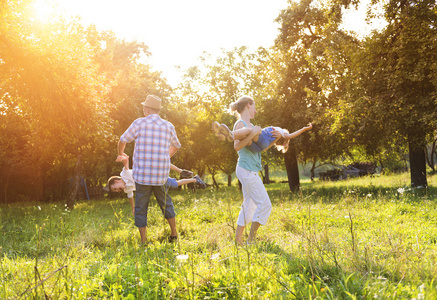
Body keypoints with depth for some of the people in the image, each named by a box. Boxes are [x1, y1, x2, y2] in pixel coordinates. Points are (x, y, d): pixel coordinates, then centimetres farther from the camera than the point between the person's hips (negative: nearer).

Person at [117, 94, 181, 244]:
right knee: (165, 202, 23)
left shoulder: (139, 123, -4)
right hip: (161, 175, 3)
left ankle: (144, 241, 11)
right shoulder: (168, 126, 5)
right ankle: (174, 233, 25)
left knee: (141, 207, 8)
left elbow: (123, 140, 8)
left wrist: (121, 154, 29)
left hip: (142, 175, -3)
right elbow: (176, 146, 23)